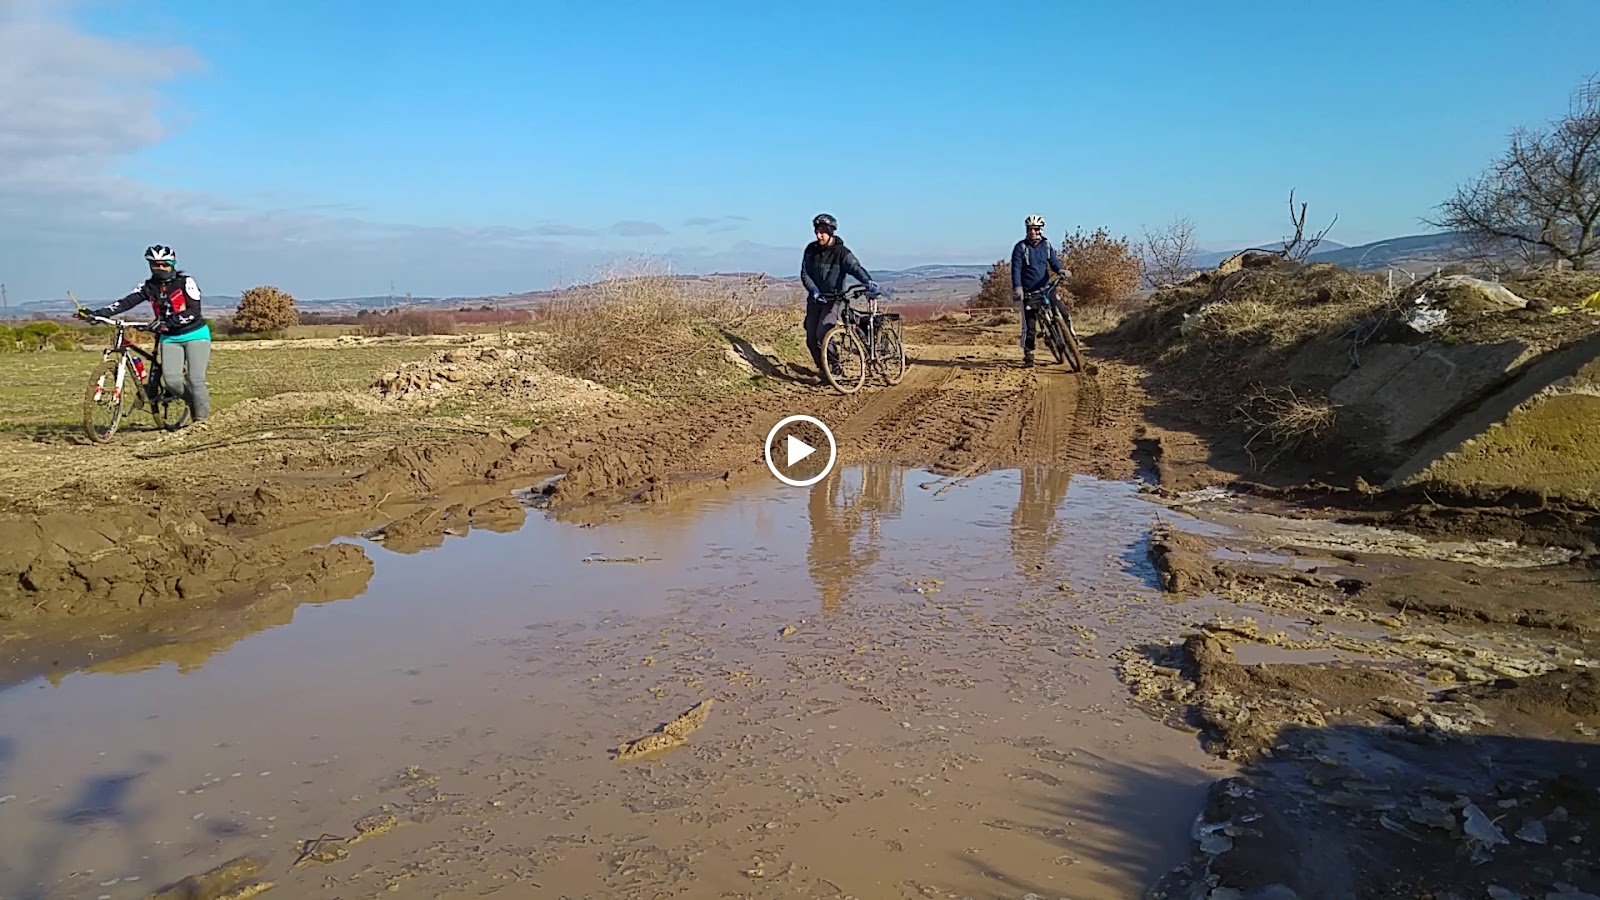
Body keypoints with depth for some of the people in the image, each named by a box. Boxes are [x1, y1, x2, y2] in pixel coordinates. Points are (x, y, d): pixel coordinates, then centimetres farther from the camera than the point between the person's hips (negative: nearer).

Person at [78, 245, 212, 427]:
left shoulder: (185, 281, -9)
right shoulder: (149, 287, 4)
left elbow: (194, 311, -18)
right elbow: (127, 302, -5)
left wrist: (167, 322, -28)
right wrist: (98, 313, -18)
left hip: (195, 334, -4)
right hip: (170, 338, 4)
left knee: (195, 378, -14)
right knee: (172, 381, -13)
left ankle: (201, 418, -1)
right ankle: (195, 401, 13)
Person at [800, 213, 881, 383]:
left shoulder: (841, 252, -11)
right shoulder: (811, 249, 1)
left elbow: (855, 268, -26)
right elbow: (804, 273, -2)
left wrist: (869, 282, -46)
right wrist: (814, 291, -20)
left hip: (833, 299, -5)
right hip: (815, 298, 5)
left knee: (822, 335, -21)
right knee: (811, 339, 2)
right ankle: (823, 369, 18)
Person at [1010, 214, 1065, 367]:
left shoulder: (1046, 246, 9)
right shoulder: (1021, 247, -2)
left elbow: (1053, 261, 1)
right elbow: (1016, 268, -8)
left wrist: (1060, 270, -23)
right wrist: (1017, 287, -21)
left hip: (1045, 288, 3)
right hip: (1028, 292, -3)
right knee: (1029, 324, -4)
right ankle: (1028, 354, 6)